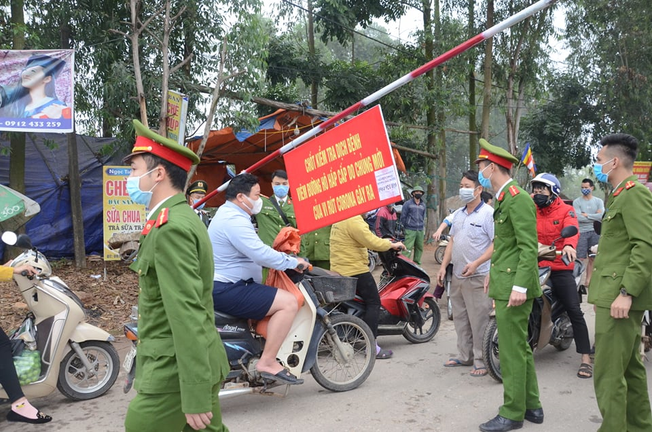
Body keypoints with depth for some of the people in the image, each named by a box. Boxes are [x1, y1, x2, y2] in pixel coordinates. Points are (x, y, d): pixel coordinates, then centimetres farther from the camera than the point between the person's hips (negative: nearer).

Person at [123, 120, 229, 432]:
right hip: (200, 363, 9)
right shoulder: (183, 218, 12)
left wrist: (195, 397, -25)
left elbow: (188, 316, -25)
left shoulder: (171, 228, -20)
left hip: (178, 370, -9)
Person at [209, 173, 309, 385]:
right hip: (227, 290, -12)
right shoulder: (234, 220, -18)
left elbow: (253, 251, 25)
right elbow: (261, 254, -28)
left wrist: (287, 259, 16)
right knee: (288, 302, -19)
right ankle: (267, 362, -15)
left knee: (279, 297, 25)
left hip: (223, 286, 12)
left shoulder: (227, 213, 18)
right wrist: (293, 262, -14)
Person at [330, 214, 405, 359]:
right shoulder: (353, 221, -19)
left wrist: (383, 241, 21)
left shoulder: (339, 219, 13)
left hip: (338, 270, 10)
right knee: (373, 303, -4)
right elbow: (372, 242, -23)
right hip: (355, 270, -10)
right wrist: (391, 245, -7)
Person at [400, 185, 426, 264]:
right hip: (410, 230, -6)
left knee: (419, 248, 11)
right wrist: (406, 226, 7)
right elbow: (403, 216, 2)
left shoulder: (423, 205, 16)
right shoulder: (408, 203, -1)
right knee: (408, 248, -13)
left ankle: (417, 262, 24)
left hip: (420, 230, 6)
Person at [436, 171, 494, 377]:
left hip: (478, 277, -8)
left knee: (478, 321, -3)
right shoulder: (458, 214, 14)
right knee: (460, 319, 15)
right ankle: (464, 356, 27)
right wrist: (443, 266, 11)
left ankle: (481, 361, 7)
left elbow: (497, 244, -16)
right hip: (457, 276, 8)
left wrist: (476, 263, -23)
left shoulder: (488, 213, -10)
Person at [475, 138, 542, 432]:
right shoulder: (504, 199, 15)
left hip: (514, 286, -10)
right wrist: (494, 273, 23)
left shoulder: (518, 199, -15)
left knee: (512, 351, -2)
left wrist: (520, 285, -25)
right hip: (505, 282, 10)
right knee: (520, 347, 17)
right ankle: (531, 406, 29)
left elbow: (529, 247, -21)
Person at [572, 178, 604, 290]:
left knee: (592, 258, 7)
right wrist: (594, 217, -7)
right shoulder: (577, 202, 0)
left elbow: (601, 216, -7)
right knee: (581, 258, -6)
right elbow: (578, 218, -12)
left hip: (595, 232, 3)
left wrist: (587, 215, -8)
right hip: (581, 232, -3)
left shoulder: (598, 201, 8)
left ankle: (588, 280, 15)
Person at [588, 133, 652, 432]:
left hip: (621, 297, -11)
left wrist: (626, 292, -25)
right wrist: (602, 293, 21)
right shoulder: (620, 196, 19)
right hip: (616, 296, 11)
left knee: (608, 373, -7)